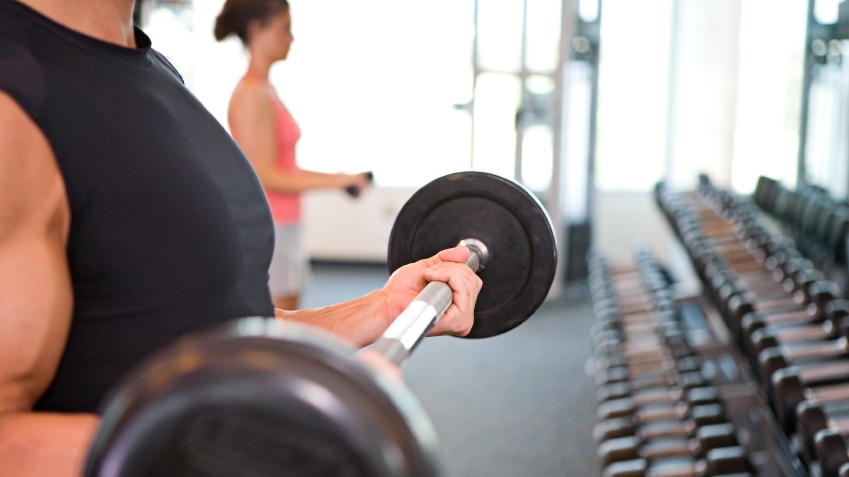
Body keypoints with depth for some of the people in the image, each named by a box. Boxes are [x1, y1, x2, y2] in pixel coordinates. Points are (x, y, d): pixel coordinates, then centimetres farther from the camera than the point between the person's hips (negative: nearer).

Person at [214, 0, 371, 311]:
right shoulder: (251, 95, -16)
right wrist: (336, 180, -19)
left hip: (282, 228, 10)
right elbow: (265, 177, -20)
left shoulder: (264, 91, 12)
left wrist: (338, 179, 12)